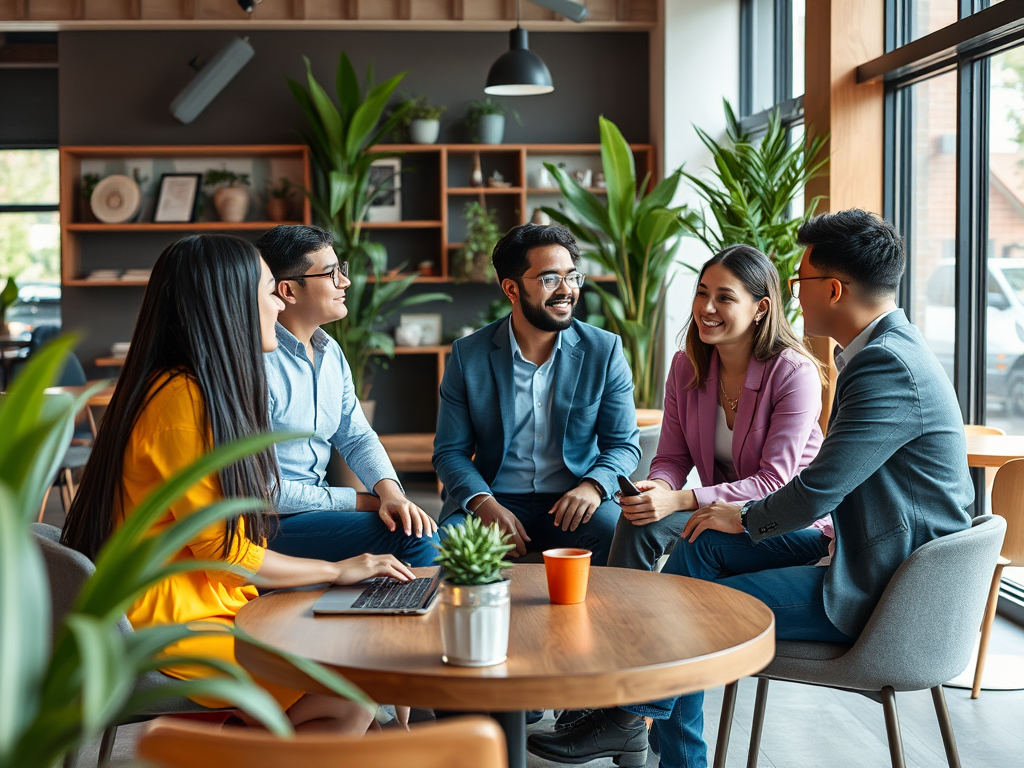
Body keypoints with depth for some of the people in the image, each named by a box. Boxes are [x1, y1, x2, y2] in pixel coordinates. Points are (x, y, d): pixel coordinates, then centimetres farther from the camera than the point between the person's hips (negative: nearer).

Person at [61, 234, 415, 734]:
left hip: (214, 600, 9)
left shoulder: (210, 391, 12)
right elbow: (223, 551, -18)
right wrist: (336, 570, -6)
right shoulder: (180, 398, -19)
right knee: (352, 699, -17)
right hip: (173, 622, -9)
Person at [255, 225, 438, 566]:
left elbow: (356, 437, 12)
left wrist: (390, 491, -11)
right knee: (415, 540, -21)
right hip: (272, 523, -8)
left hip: (317, 501, 8)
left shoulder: (331, 352, 9)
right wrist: (363, 502, -15)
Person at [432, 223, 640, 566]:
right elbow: (450, 451, 2)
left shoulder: (605, 350, 2)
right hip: (495, 499, 0)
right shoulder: (468, 356, 0)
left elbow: (624, 444, 5)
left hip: (573, 501, 1)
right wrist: (484, 503, -18)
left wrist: (593, 486, -18)